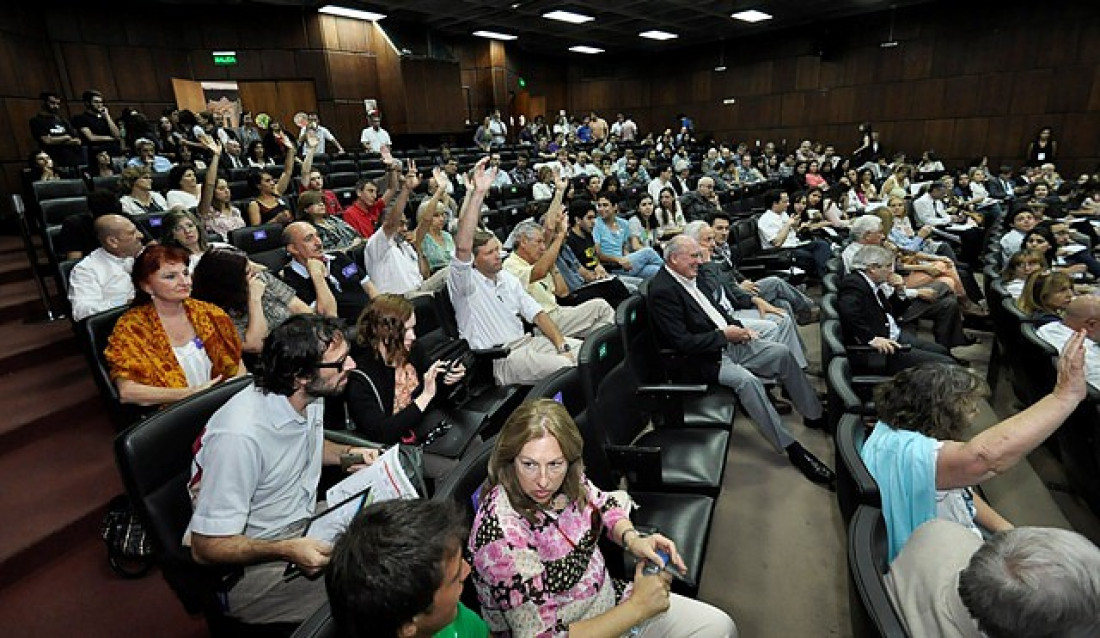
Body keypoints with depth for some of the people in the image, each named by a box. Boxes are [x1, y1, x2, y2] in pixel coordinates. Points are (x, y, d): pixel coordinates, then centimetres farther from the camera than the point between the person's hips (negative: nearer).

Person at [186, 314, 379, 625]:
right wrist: (287, 550, -34)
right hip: (251, 564, -7)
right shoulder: (240, 436, -31)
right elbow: (206, 546, -21)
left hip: (306, 521, 8)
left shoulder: (310, 395, -5)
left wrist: (345, 453, -1)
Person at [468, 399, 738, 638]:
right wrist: (638, 606, -25)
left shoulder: (569, 479, -14)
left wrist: (631, 537, -14)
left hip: (607, 597, 6)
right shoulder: (501, 537, -31)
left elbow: (602, 504, 7)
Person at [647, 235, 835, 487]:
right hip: (698, 360, -9)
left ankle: (815, 415, 18)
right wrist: (723, 334, -17)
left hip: (725, 342, 10)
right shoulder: (662, 290, -19)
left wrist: (737, 327, 7)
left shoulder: (689, 277, 9)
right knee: (747, 379, -31)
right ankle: (791, 448, -18)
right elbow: (681, 342, -24)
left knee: (781, 353, 1)